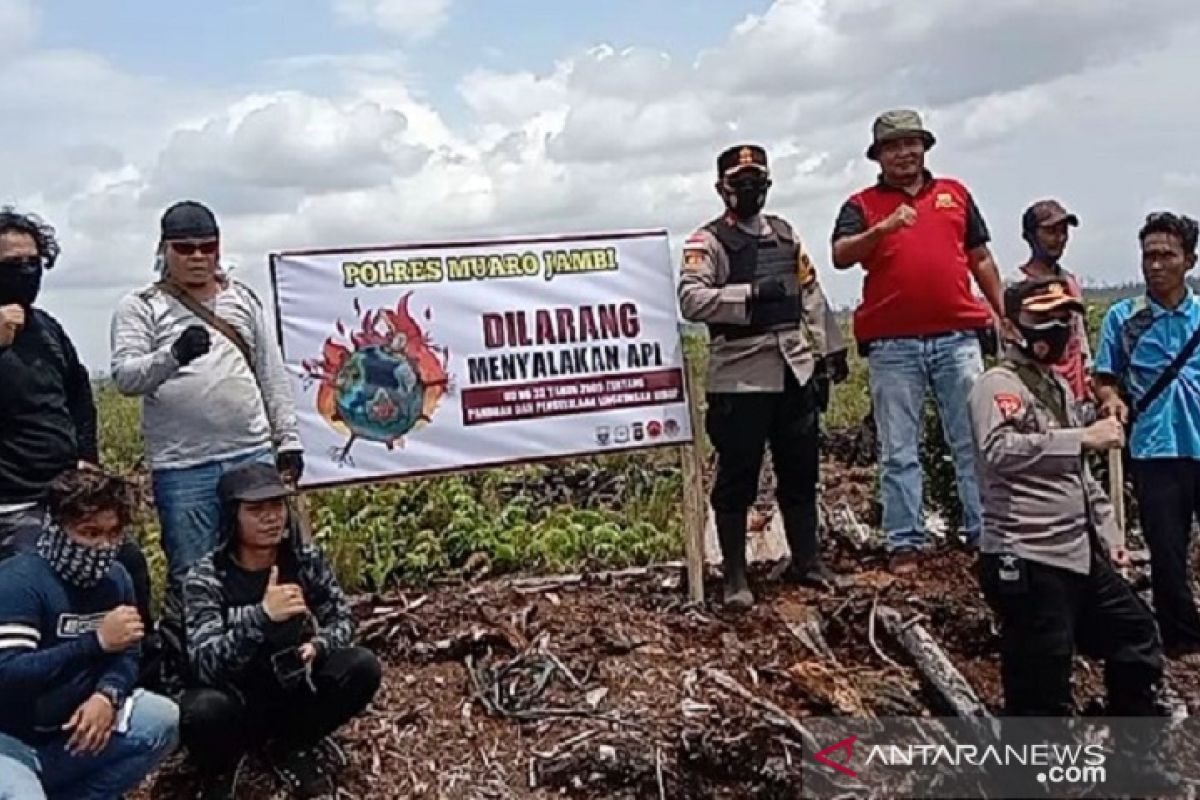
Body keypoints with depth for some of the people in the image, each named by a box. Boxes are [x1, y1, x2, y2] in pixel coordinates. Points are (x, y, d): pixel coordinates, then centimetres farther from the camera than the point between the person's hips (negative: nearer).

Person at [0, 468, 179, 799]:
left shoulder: (114, 578, 3)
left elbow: (126, 655, 4)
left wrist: (107, 696, -17)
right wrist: (97, 641, -34)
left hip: (69, 731, 7)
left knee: (164, 719, -9)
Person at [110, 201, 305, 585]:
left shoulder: (243, 298, 13)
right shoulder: (140, 307, 3)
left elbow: (272, 375, 15)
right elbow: (125, 376, -9)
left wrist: (288, 438, 9)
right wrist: (173, 356, -29)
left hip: (254, 456, 3)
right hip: (181, 468, -2)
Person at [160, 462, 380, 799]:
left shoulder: (305, 559, -9)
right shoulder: (206, 577, -19)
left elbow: (342, 618, 0)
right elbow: (204, 664, -30)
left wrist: (318, 646, -23)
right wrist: (261, 616, -46)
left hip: (291, 687, 4)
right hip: (235, 698, -3)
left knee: (363, 667, -21)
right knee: (205, 710, -37)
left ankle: (290, 747, 6)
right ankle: (220, 767, 2)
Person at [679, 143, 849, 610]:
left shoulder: (785, 234, 16)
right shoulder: (707, 241, -4)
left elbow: (811, 293, 20)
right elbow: (691, 300, -19)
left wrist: (830, 348, 17)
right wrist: (751, 294, -26)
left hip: (795, 369, 6)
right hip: (740, 376, -6)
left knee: (801, 470, 13)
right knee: (737, 477, 1)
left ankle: (806, 560, 29)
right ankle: (735, 575, 13)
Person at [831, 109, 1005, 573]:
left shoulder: (954, 193, 17)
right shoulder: (863, 205, 9)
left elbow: (981, 258, 21)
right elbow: (841, 256, -9)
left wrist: (1003, 313, 17)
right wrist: (883, 228, -24)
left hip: (958, 336, 2)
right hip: (892, 344, -2)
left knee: (974, 441, 3)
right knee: (899, 452, 2)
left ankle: (984, 532, 11)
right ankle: (904, 543, 7)